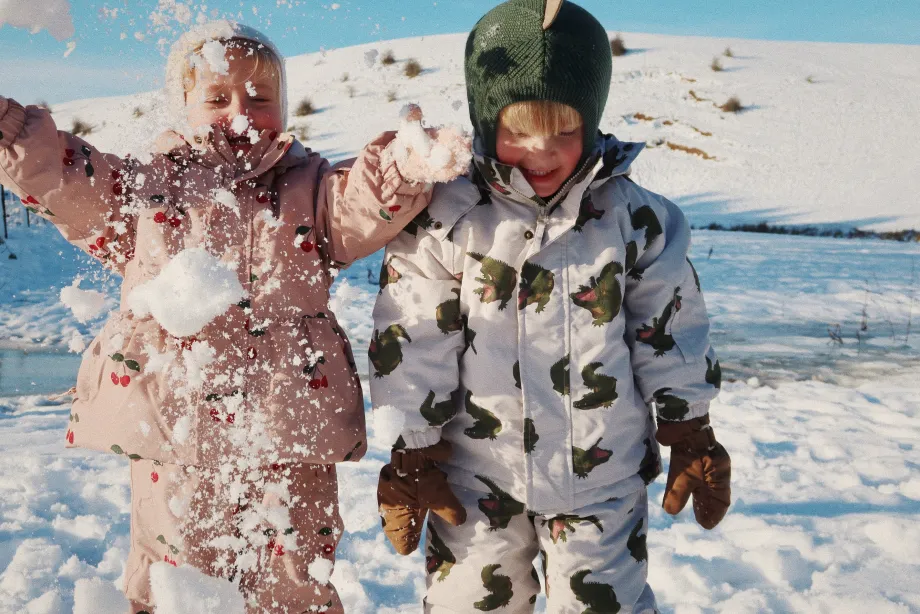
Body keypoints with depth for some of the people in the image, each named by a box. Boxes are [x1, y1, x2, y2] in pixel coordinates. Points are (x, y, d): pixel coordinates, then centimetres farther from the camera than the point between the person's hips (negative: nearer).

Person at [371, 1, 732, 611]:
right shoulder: (445, 220, -11)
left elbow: (671, 330, 2)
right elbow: (412, 343, -7)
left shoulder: (633, 217, -7)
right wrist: (411, 456, -5)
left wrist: (692, 436, 4)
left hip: (602, 472, 1)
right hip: (477, 474, 0)